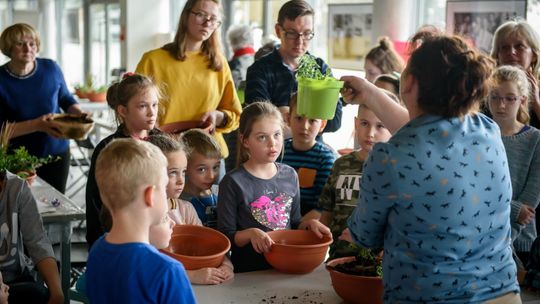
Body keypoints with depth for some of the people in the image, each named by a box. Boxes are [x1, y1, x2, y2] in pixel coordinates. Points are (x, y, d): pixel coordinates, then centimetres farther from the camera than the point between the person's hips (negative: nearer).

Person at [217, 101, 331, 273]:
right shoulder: (233, 182, -6)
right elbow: (225, 238, -4)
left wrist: (308, 224, 2)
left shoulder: (290, 175, 9)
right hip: (247, 271, -4)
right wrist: (250, 234, -20)